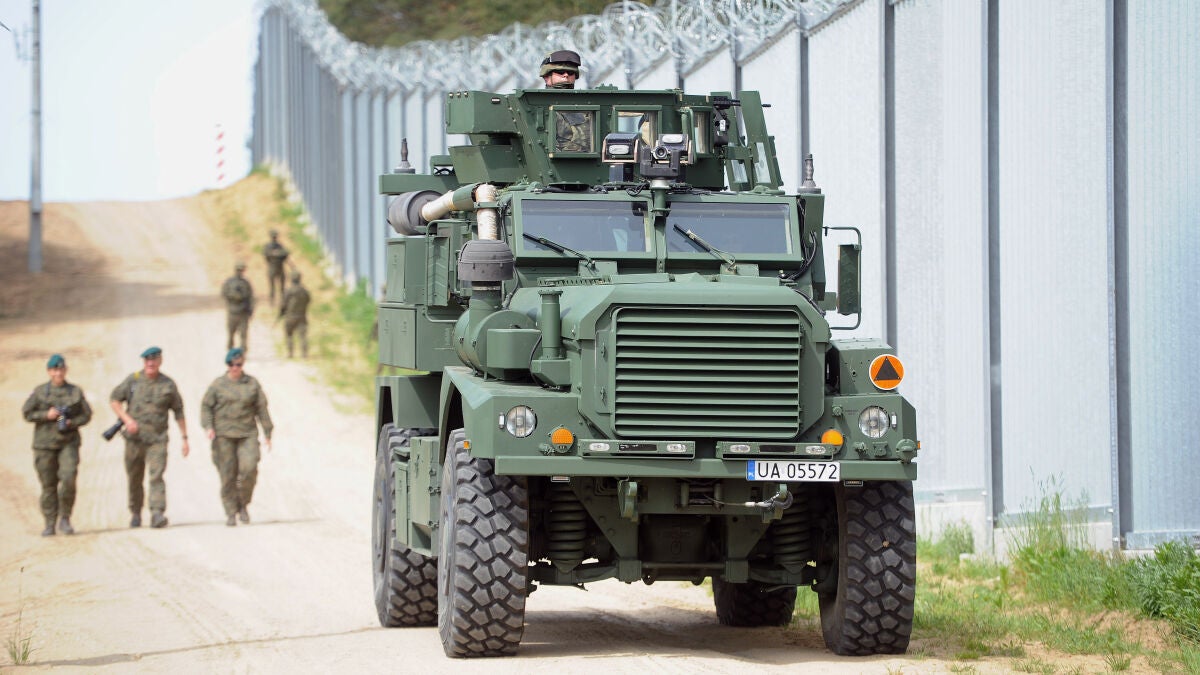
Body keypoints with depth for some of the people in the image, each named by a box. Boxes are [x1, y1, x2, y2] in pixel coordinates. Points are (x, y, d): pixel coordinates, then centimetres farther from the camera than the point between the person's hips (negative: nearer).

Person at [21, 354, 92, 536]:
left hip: (68, 443, 0)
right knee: (48, 485, 2)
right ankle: (49, 524, 9)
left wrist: (72, 423, -10)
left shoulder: (76, 392, 5)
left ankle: (65, 519, -1)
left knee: (68, 478, -16)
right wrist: (46, 415, -12)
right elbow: (26, 413, 2)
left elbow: (86, 414, 7)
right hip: (44, 443, 0)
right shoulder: (40, 391, 3)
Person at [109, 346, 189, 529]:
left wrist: (184, 438, 9)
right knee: (134, 479, 10)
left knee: (156, 476, -16)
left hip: (157, 439, -2)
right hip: (134, 437, 2)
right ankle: (135, 513, 27)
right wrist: (127, 419, -7)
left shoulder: (168, 385, 4)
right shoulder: (133, 380, 4)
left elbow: (179, 412, 11)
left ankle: (157, 514, -25)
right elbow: (114, 399, 8)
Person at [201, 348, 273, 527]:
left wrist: (267, 434, 7)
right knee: (227, 475, -4)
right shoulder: (218, 384, 5)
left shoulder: (252, 384, 8)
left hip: (247, 434, 1)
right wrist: (208, 427, -12)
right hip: (223, 435, -1)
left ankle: (242, 504, 4)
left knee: (249, 468, -17)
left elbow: (261, 409, 10)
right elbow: (206, 406, 4)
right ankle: (230, 513, 4)